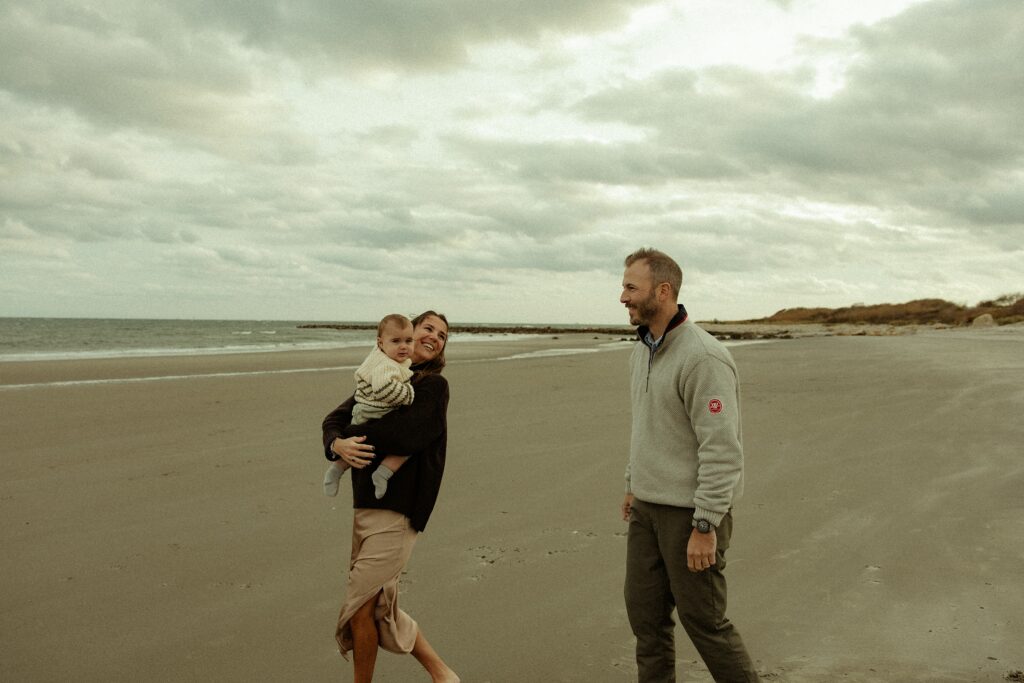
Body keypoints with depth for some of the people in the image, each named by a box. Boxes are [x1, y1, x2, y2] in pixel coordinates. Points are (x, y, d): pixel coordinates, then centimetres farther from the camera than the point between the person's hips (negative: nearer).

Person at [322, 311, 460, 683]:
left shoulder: (433, 385, -7)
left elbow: (407, 435, -23)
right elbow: (335, 419, 6)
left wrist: (353, 433, -11)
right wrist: (337, 444, -17)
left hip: (398, 509, -7)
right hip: (365, 503, 8)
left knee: (361, 606, -3)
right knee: (379, 603, 14)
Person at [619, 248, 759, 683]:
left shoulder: (703, 358, -21)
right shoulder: (642, 352, 8)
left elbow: (722, 450, -23)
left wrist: (705, 526, -23)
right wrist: (633, 485, 21)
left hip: (689, 512, -8)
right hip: (647, 508, 8)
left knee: (703, 620, 3)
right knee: (644, 612, 13)